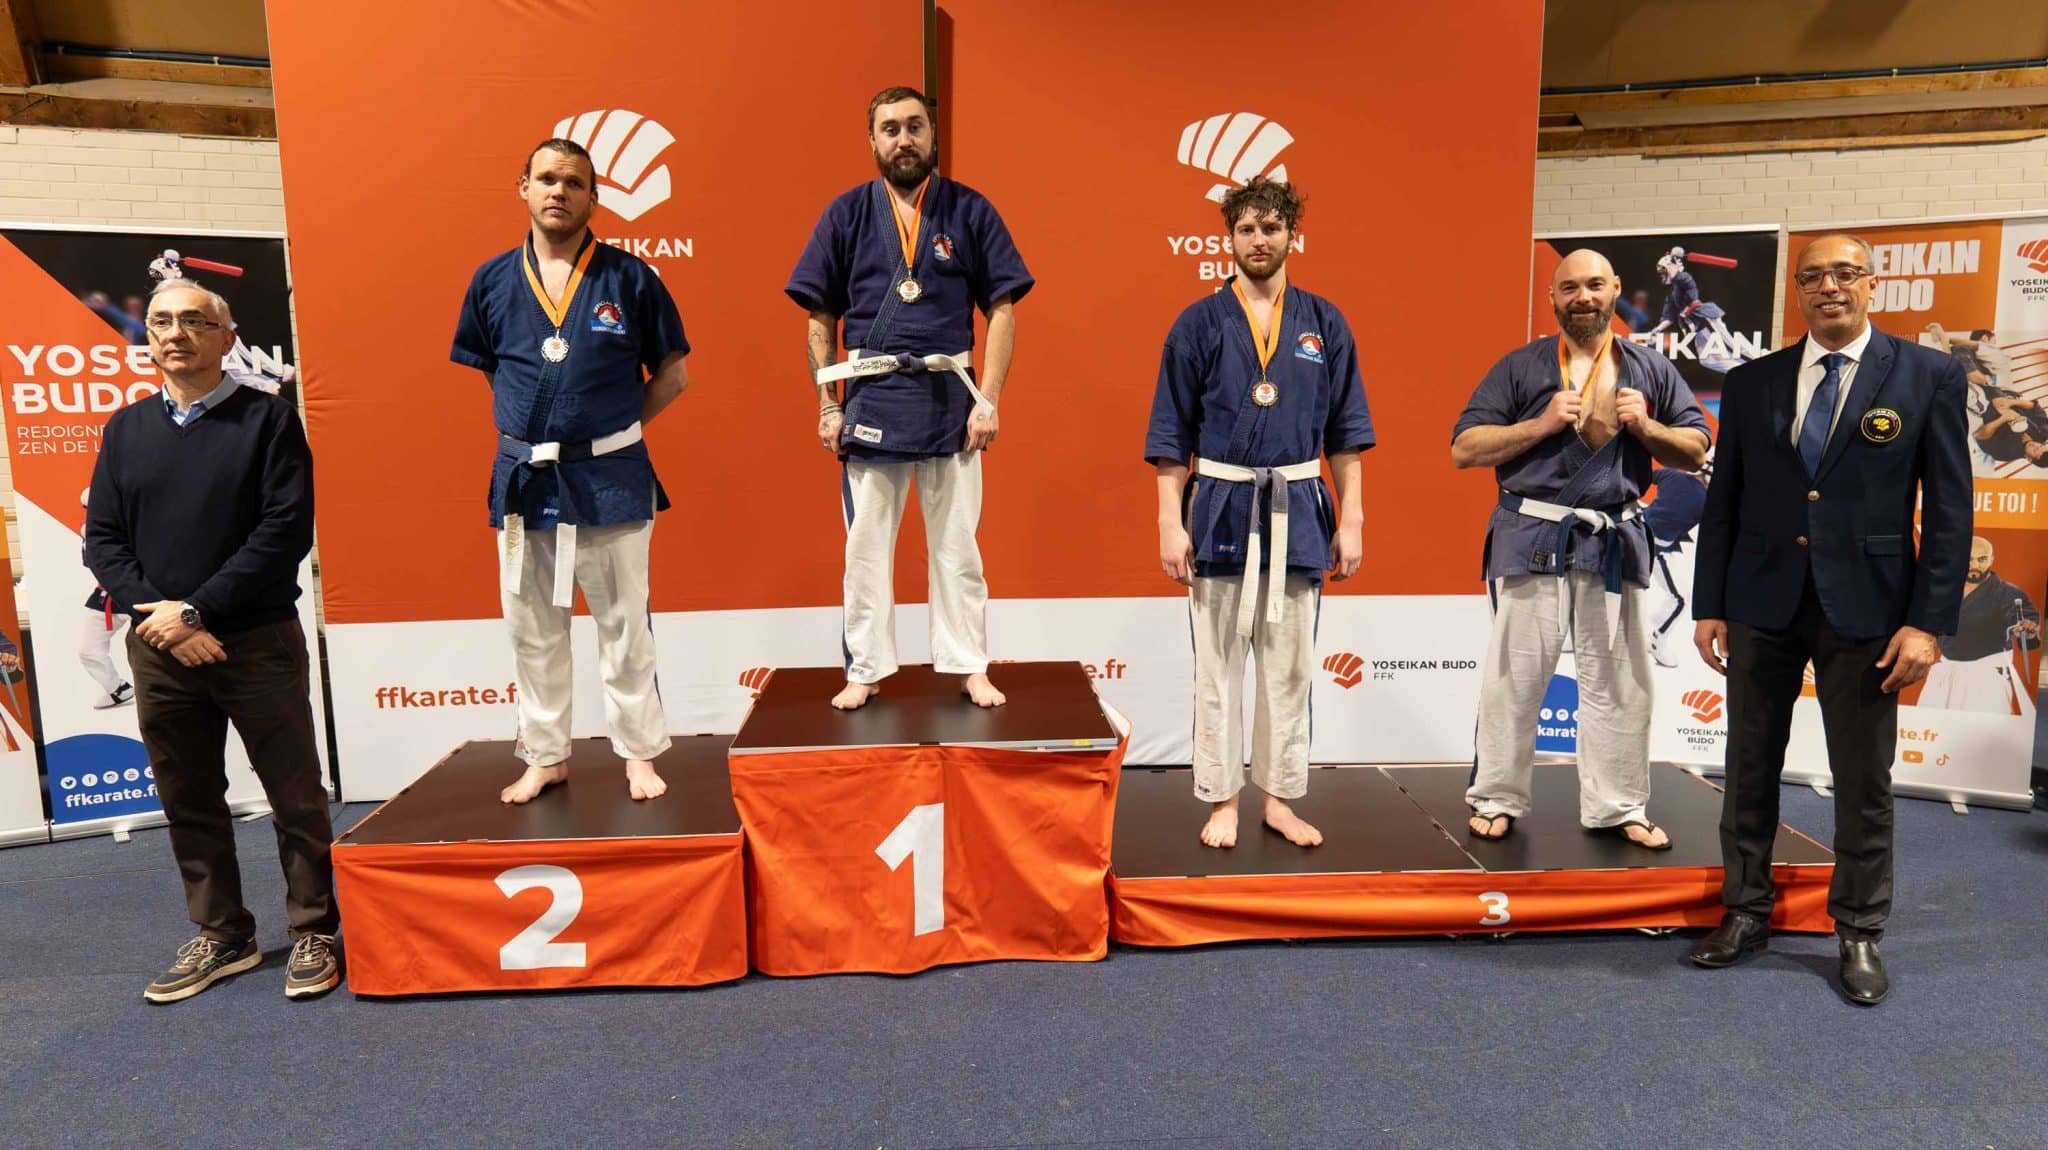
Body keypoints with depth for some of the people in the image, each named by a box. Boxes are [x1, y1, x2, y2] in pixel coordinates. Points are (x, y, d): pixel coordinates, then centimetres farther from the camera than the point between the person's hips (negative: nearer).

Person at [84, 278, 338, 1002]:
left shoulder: (268, 419, -2)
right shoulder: (126, 430, 11)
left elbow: (287, 530, -11)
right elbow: (102, 539, 7)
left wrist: (196, 609, -14)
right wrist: (161, 619, -9)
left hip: (258, 643, -4)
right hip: (159, 648, 4)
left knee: (295, 796, 2)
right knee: (187, 802, 12)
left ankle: (312, 932, 16)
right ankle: (221, 936, 26)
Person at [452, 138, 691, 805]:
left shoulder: (628, 277, -3)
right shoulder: (493, 281, 5)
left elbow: (673, 373, 3)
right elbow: (487, 370, 17)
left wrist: (612, 428, -1)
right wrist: (534, 431, 8)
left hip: (611, 479, -3)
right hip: (522, 480, 3)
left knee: (624, 625, 6)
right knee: (531, 629, 12)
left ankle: (639, 752, 20)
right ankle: (545, 757, 26)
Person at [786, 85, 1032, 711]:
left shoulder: (969, 211, 3)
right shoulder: (847, 214, 5)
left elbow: (1002, 310, 1)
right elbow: (820, 319, 5)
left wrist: (987, 401, -7)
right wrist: (828, 407, -1)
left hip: (949, 399, -1)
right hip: (870, 399, 1)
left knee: (957, 546, 7)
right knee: (866, 548, 8)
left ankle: (970, 667, 19)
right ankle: (865, 670, 20)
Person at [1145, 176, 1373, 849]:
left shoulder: (1324, 324, 6)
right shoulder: (1199, 324, 0)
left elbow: (1345, 430, 7)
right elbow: (1171, 433, -1)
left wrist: (1351, 519, 3)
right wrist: (1171, 522, -6)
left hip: (1298, 513, 2)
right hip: (1220, 509, -2)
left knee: (1289, 667, 10)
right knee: (1218, 668, 5)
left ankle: (1280, 797, 23)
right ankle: (1222, 801, 18)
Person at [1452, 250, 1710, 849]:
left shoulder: (1652, 371, 9)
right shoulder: (1521, 367, 2)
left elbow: (1696, 452, 11)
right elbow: (1464, 449, -4)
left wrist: (1645, 427, -7)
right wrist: (1542, 423, -14)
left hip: (1617, 542, 3)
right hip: (1532, 539, -2)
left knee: (1619, 682, 9)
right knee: (1514, 677, 4)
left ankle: (1617, 806, 24)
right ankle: (1496, 799, 17)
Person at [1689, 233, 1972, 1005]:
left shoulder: (1928, 375, 0)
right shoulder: (1752, 383, 6)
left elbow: (1949, 509, -3)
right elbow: (1723, 503, 7)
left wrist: (1928, 622, -9)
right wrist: (1709, 607, 3)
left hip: (1865, 611, -2)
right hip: (1762, 605, 2)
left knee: (1864, 782, 7)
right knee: (1750, 770, 10)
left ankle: (1859, 935, 23)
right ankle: (1746, 913, 25)